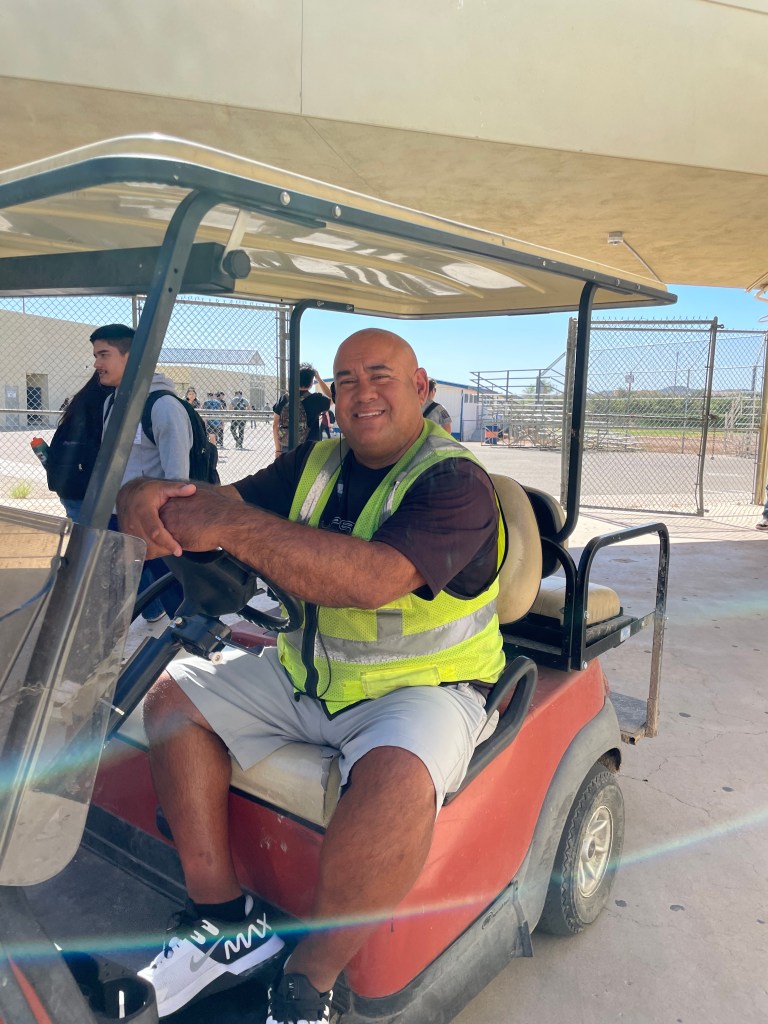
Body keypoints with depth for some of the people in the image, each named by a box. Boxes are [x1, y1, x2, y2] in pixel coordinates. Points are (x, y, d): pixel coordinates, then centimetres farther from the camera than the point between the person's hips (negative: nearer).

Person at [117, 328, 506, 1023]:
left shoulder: (456, 482, -16)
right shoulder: (313, 465, 6)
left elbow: (374, 579, -33)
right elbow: (223, 503, -2)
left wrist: (230, 525, -35)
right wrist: (151, 497, -26)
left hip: (421, 688, -6)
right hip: (306, 677, 7)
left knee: (396, 777, -35)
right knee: (176, 692, 1)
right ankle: (223, 918, 3)